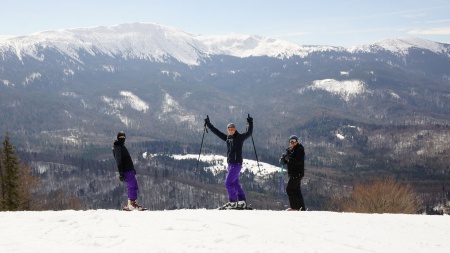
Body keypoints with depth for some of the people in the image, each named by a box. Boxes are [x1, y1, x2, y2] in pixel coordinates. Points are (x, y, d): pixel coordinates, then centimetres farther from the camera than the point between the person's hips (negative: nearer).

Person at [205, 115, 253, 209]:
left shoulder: (240, 137, -5)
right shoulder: (227, 138, 12)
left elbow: (249, 133, -14)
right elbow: (217, 132, 19)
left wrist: (250, 124, -26)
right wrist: (208, 124, 20)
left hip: (237, 163, -8)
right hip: (230, 164, 8)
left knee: (228, 183, -10)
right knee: (235, 183, 9)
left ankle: (233, 202, -3)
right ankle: (242, 202, 15)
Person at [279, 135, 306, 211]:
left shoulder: (300, 150, -11)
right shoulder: (290, 149, 15)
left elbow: (299, 161, -23)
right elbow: (287, 160, 17)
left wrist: (288, 158, -26)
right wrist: (282, 160, -6)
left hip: (297, 173, -9)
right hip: (293, 173, 9)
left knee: (289, 189, -11)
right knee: (296, 190, 11)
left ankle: (294, 207, -9)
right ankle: (302, 207, 15)